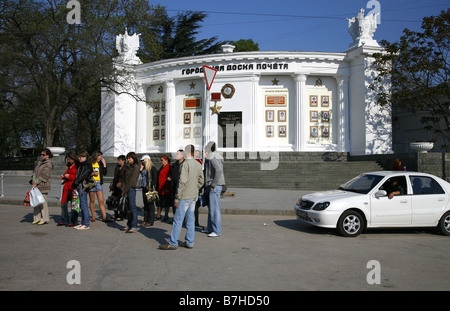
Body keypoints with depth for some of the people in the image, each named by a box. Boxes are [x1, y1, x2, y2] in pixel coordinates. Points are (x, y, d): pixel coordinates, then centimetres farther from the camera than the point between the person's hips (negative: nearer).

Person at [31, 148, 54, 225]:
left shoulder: (49, 164, -9)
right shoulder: (40, 162, 18)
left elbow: (44, 175, -16)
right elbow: (35, 171, 23)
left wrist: (36, 182, -19)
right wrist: (33, 180, 13)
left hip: (43, 185, -8)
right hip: (36, 185, 9)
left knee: (43, 202, -6)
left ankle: (45, 219, 2)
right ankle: (37, 218, 16)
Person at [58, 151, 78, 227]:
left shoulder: (78, 166, -9)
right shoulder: (69, 166, 19)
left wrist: (69, 176, -15)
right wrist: (63, 176, 10)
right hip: (66, 187, 9)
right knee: (63, 204, 10)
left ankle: (73, 222, 7)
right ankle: (64, 220, 21)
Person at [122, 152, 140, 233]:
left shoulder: (136, 167, -7)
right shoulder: (129, 167, 18)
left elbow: (132, 179, -12)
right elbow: (125, 179, 15)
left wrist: (126, 190, -12)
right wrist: (124, 190, 5)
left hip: (131, 189, -8)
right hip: (127, 189, 8)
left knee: (133, 207, -7)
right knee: (129, 208, 11)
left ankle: (134, 227, -5)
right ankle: (129, 225, 17)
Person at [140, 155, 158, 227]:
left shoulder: (152, 168, -9)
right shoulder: (144, 168, 15)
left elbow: (155, 178, -12)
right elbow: (142, 176, 18)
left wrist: (150, 186, -16)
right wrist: (141, 169, 11)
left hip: (150, 188, -8)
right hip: (144, 188, 8)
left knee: (150, 204, -3)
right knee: (145, 204, 11)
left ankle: (150, 221, 1)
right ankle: (145, 220, 18)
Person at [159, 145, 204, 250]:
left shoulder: (186, 164, -14)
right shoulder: (198, 165, 9)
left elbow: (182, 182, -18)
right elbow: (201, 181, 15)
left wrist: (177, 198, -14)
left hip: (185, 196, -8)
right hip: (194, 196, 8)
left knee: (178, 219, -2)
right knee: (190, 219, 12)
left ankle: (172, 243, 3)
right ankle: (189, 242, 16)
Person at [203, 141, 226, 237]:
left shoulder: (212, 157, -13)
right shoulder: (211, 157, 18)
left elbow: (219, 170, -27)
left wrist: (213, 184, -21)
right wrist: (207, 186, 18)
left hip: (215, 186, -11)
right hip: (213, 186, 11)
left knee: (214, 208, -7)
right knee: (211, 208, 16)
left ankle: (217, 231, -3)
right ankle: (210, 228, 25)